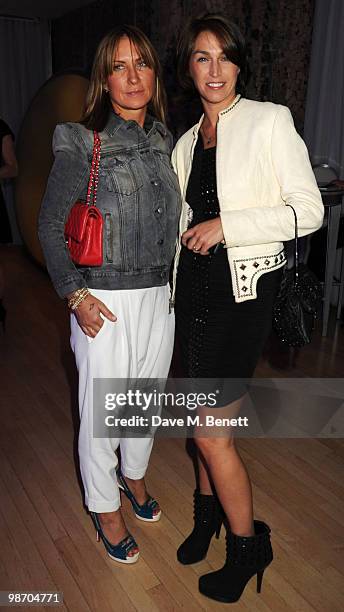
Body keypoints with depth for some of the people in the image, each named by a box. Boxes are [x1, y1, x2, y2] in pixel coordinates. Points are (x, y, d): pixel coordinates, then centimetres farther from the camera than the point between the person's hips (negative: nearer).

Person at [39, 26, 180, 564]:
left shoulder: (163, 140, 8)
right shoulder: (82, 143, -9)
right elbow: (51, 225, -7)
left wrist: (175, 280, 13)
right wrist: (75, 295, -13)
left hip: (161, 296, 6)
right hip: (107, 301, -5)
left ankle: (134, 474, 47)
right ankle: (105, 506, 33)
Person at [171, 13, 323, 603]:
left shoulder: (270, 120, -3)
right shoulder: (185, 143, 14)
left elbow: (308, 210, -9)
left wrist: (227, 225, -16)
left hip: (245, 288, -6)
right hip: (194, 283, 6)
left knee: (210, 428, -4)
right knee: (206, 416, 16)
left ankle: (248, 545, 22)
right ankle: (209, 510, 41)